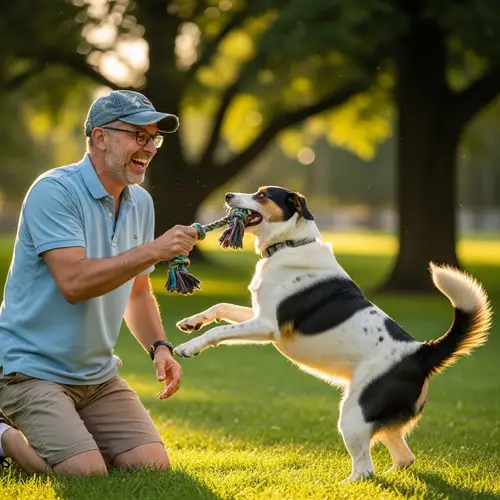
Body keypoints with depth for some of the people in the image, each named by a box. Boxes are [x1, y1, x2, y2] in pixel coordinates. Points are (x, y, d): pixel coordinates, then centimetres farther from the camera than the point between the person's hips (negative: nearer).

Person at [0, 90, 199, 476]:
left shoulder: (141, 203, 8)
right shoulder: (55, 191, -16)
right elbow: (74, 282, -27)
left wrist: (159, 347, 2)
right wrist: (153, 250, -29)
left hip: (98, 374, 8)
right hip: (32, 368, -7)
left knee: (153, 466, -6)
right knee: (87, 474, -22)